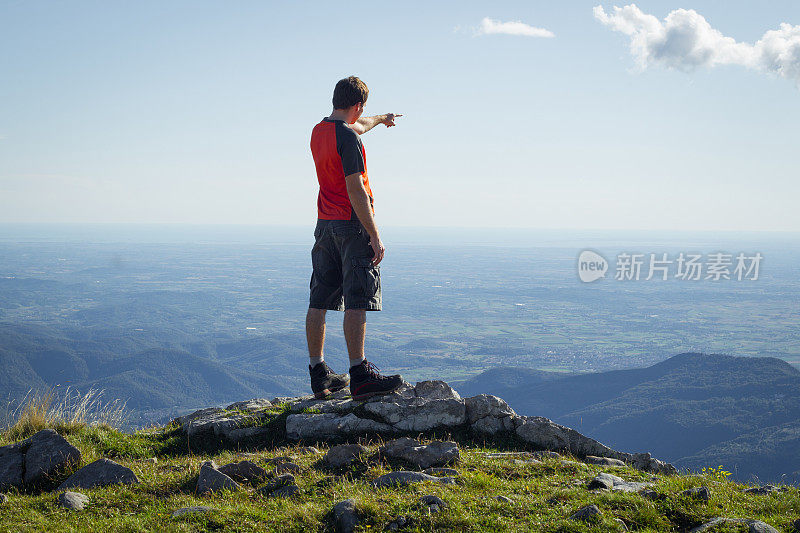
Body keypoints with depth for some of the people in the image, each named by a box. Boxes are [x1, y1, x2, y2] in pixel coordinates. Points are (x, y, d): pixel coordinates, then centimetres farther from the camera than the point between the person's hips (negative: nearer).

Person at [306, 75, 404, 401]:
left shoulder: (318, 132, 11)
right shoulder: (347, 139, -15)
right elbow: (356, 191, -20)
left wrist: (380, 119, 53)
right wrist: (374, 236, -18)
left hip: (324, 225, 9)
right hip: (352, 226, -8)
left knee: (320, 302, 8)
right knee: (357, 302, -9)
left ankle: (318, 374, 14)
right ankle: (359, 376, -12)